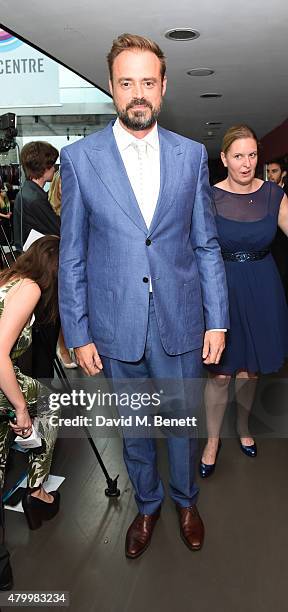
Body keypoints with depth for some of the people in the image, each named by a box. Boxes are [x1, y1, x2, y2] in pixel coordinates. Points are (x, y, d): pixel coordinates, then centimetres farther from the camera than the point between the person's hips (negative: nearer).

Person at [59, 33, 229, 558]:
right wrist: (78, 334, -3)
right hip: (116, 328, 0)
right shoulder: (79, 157, -4)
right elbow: (72, 256, -2)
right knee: (133, 430, 18)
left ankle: (185, 500, 46)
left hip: (181, 323, 1)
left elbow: (206, 245, 4)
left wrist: (217, 320, 1)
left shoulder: (192, 155, 0)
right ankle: (147, 504, 45)